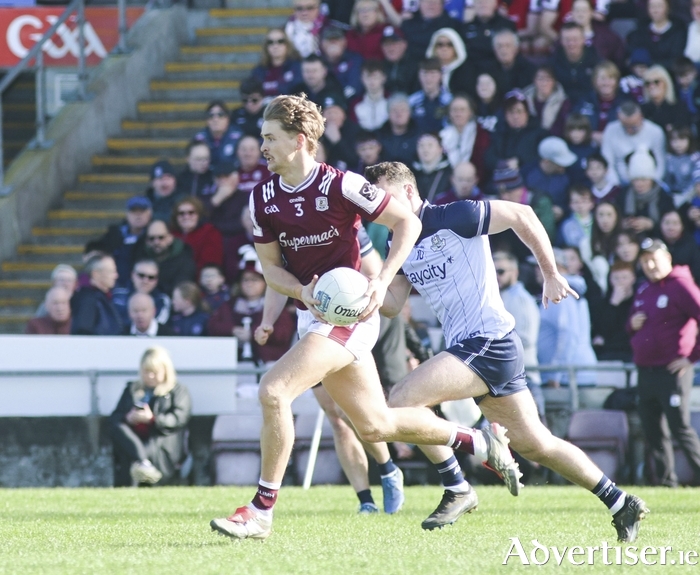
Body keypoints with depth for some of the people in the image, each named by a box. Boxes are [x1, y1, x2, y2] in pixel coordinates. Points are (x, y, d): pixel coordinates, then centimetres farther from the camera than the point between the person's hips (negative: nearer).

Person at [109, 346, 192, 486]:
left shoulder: (178, 391, 18)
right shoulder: (132, 389, 29)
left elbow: (179, 418, -1)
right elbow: (115, 416, 18)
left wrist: (153, 419, -18)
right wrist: (128, 418, -8)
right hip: (131, 439, 3)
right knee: (116, 427, -34)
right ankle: (142, 463, -56)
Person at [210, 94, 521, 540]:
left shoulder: (340, 185, -16)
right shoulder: (263, 198, 3)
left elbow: (408, 222, -9)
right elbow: (271, 265, 9)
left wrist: (382, 281, -20)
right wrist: (304, 291, -12)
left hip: (349, 314, -8)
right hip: (313, 315, 8)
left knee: (274, 391, -22)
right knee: (375, 425, 15)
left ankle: (261, 511, -14)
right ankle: (479, 441, 33)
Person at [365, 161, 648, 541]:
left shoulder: (454, 217, -10)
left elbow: (520, 215, -6)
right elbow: (392, 304, 8)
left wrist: (551, 275, -2)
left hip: (489, 341, -9)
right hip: (466, 348, 9)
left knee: (401, 400, -19)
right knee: (534, 444, 13)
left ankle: (458, 491, -9)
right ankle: (621, 504, 22)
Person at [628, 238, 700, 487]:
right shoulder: (643, 290, 15)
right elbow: (633, 322, 28)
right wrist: (632, 324, 2)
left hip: (672, 370, -8)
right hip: (645, 370, 8)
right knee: (652, 429, 9)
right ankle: (663, 478, 15)